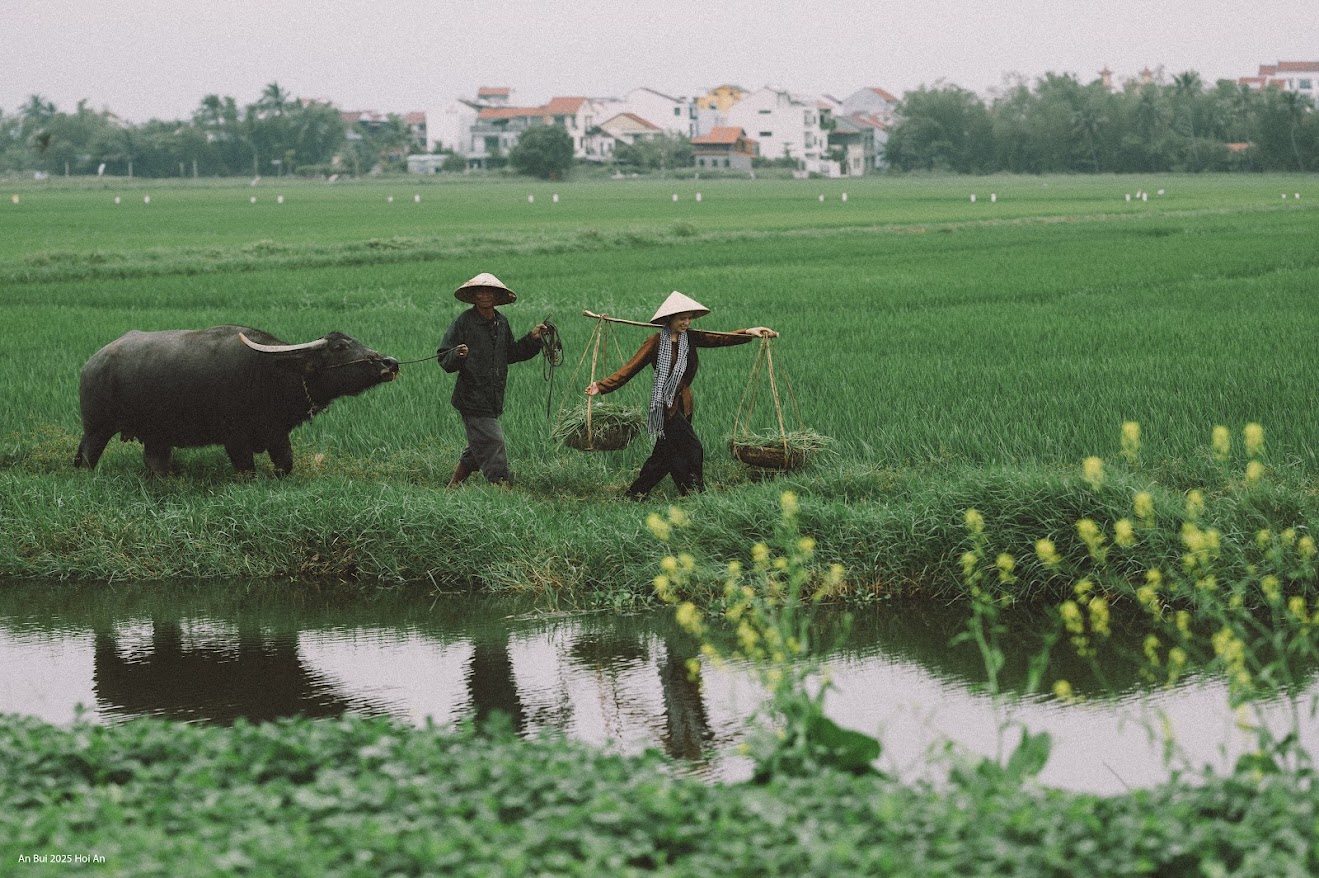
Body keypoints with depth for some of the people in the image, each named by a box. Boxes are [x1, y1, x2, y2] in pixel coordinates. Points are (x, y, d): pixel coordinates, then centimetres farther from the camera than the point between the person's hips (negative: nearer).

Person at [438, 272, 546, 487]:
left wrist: (532, 339, 12)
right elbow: (443, 359, -11)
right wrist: (457, 355, -32)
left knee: (479, 445, 16)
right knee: (492, 442, -11)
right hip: (472, 398, -7)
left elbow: (511, 354, 23)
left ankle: (455, 482, 32)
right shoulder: (463, 321, -10)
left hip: (493, 400, 7)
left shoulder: (501, 322, 11)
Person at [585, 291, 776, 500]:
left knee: (666, 452, 12)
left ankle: (635, 494, 22)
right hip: (665, 404, -7)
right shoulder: (656, 341, -10)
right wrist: (602, 386, -17)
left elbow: (720, 339, 1)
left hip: (683, 403, 7)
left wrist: (749, 332, -10)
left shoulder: (690, 337, 5)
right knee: (692, 448, -14)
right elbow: (631, 367, -11)